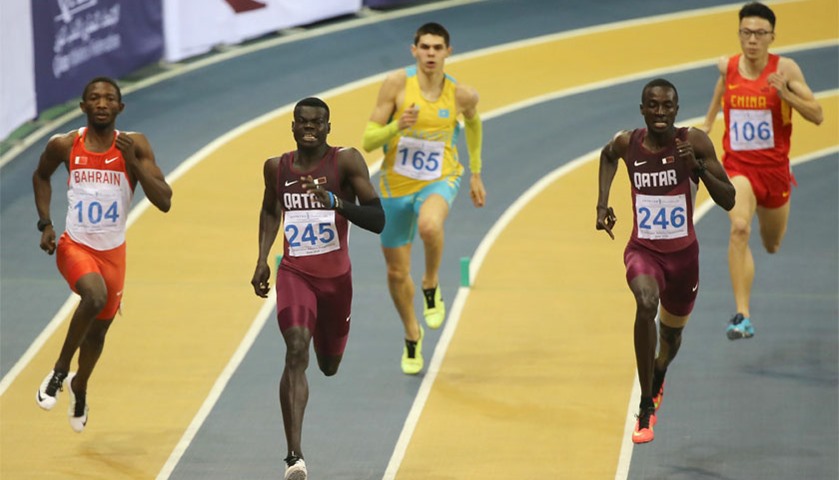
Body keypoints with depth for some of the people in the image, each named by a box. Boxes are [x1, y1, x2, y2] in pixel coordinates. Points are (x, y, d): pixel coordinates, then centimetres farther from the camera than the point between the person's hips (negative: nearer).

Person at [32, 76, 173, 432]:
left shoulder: (135, 146, -9)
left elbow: (164, 202, -14)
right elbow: (41, 176, 14)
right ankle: (59, 372, -14)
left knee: (98, 331, 17)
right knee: (95, 296, -33)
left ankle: (79, 389, 48)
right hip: (74, 246, -2)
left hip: (113, 252, 2)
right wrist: (45, 223, 3)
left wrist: (133, 162, -24)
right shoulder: (64, 146, -8)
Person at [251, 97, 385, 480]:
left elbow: (378, 221, -16)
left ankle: (326, 345, 61)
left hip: (336, 275, 0)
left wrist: (337, 202, -32)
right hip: (294, 273, 0)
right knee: (296, 351, -24)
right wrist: (262, 260, 10)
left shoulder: (346, 161, -11)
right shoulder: (276, 167, -1)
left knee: (328, 364, 18)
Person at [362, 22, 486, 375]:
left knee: (429, 225, -38)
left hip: (439, 180, -1)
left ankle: (431, 287, -8)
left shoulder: (462, 95, -9)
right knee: (397, 273, 11)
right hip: (395, 186, 1)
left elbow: (472, 122, 17)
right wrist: (397, 126, -32)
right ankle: (412, 336, 39)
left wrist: (475, 174, 19)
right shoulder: (397, 83, -14)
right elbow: (368, 140, -13)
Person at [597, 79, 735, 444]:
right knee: (646, 304, -34)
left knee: (671, 336, 20)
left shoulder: (694, 142, -14)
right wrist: (602, 203, 7)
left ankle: (658, 376, 60)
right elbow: (608, 155, 19)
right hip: (643, 250, -1)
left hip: (683, 253, 1)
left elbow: (728, 201, -16)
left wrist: (698, 167, -30)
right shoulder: (627, 143, -8)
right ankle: (646, 408, -27)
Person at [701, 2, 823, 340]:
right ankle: (743, 316, -32)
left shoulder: (785, 69, -12)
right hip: (738, 164, -1)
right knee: (739, 229, -29)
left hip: (774, 166, 1)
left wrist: (785, 93, -28)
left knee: (772, 246, 21)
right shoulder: (727, 67, -4)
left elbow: (817, 116, -14)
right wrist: (708, 123, 23)